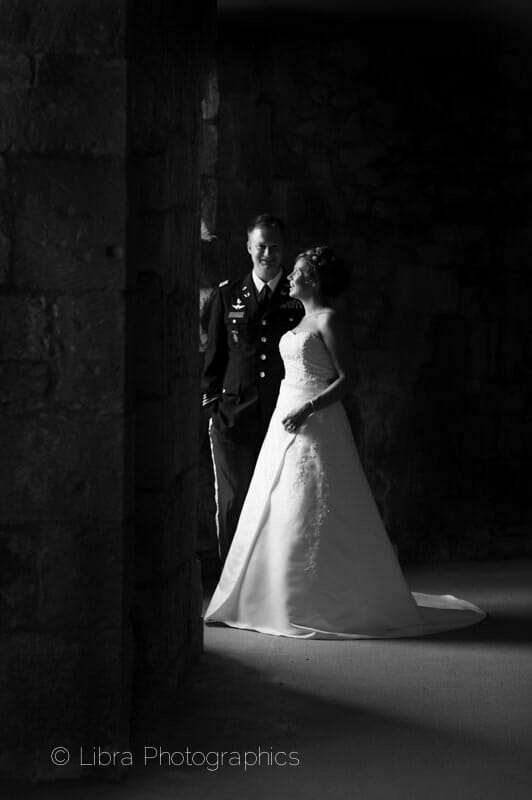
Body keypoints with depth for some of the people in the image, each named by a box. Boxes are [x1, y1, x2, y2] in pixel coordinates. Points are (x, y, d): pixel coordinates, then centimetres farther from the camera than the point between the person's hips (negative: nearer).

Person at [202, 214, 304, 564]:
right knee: (234, 504, 4)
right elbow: (214, 357, 12)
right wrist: (214, 406, 6)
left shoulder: (300, 298, 5)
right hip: (235, 418, 1)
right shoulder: (228, 296, 9)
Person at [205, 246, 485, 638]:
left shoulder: (329, 321, -11)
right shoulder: (303, 320, 16)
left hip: (315, 425, -9)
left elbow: (346, 377, -16)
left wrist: (307, 409, -22)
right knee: (280, 513, 10)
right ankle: (288, 598, 18)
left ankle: (326, 604, 2)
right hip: (287, 420, 9)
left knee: (313, 515, -6)